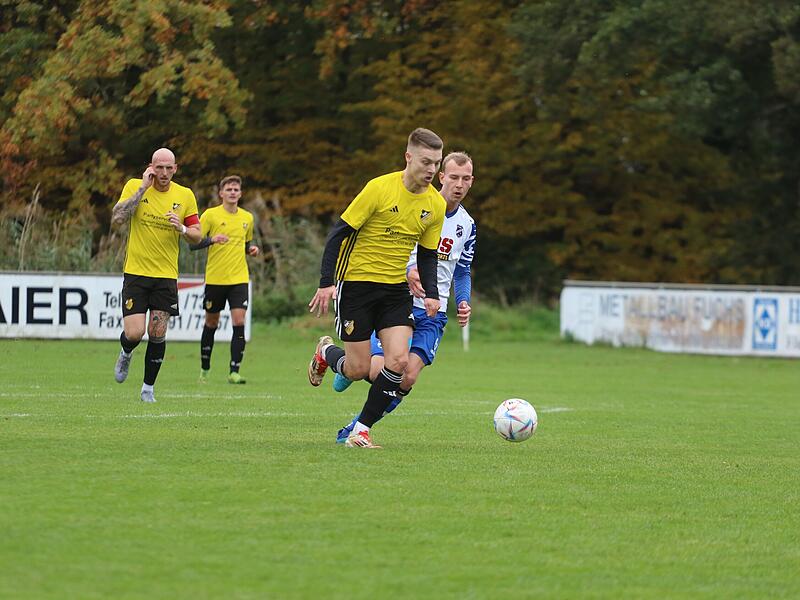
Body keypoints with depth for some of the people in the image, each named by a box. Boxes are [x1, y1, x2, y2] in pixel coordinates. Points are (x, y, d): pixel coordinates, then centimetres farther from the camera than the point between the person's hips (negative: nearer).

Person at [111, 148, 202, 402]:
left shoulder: (185, 195, 3)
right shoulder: (134, 186, -2)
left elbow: (197, 236, 8)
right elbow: (117, 218, -17)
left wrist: (182, 229, -14)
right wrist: (143, 188, -17)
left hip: (166, 276, 2)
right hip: (136, 273, -2)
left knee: (157, 335, -2)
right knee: (134, 334, -9)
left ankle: (148, 388, 14)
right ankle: (126, 354, 27)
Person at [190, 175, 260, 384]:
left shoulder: (247, 218, 9)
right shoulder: (210, 215, -4)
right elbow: (193, 243, -7)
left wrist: (252, 249, 3)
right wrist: (211, 239, -25)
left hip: (239, 278, 2)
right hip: (215, 278, -2)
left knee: (239, 322, -12)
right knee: (211, 323, 9)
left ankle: (234, 372, -11)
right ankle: (204, 369, 26)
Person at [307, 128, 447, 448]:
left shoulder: (435, 204, 1)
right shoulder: (379, 188, -16)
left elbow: (427, 254, 13)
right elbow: (339, 233, -11)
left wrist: (431, 294, -3)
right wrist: (327, 282, -17)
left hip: (396, 289, 4)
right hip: (356, 283, -4)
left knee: (398, 361, -14)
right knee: (358, 370, -2)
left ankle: (361, 429, 1)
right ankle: (326, 353, 34)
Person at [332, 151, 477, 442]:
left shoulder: (467, 225, 11)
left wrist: (463, 303, 2)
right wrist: (406, 271, -25)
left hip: (432, 313, 4)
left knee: (408, 378, -14)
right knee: (379, 370, -19)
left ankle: (355, 429, 3)